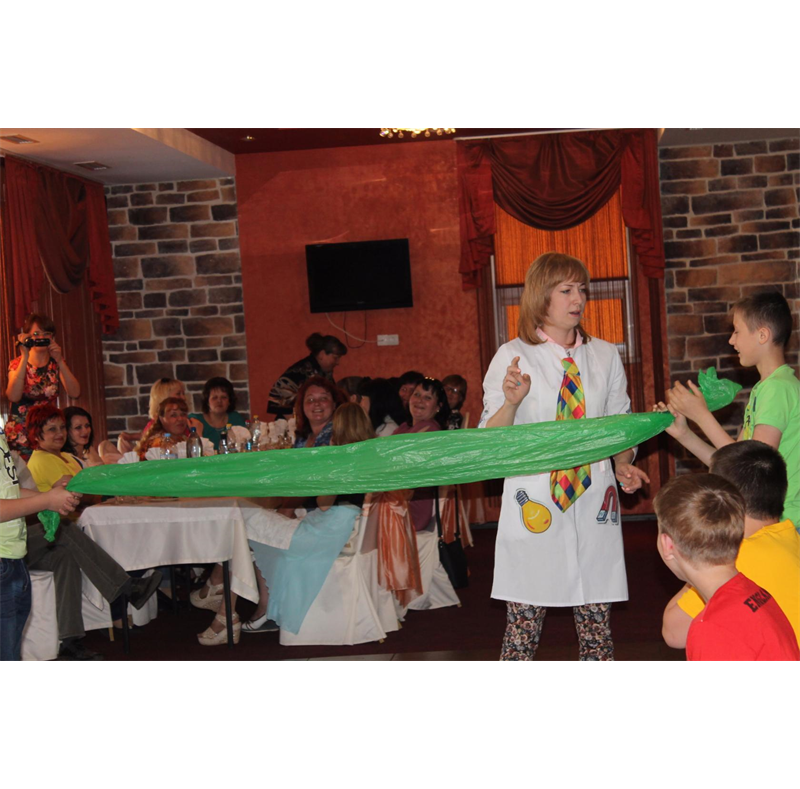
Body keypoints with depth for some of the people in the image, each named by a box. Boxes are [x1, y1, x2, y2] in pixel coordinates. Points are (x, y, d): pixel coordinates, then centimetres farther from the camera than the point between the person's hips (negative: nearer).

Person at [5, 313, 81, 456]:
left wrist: (59, 360, -18)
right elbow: (13, 396, -19)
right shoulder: (17, 363, 0)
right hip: (21, 432, -2)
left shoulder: (56, 363, 6)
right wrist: (25, 357, -21)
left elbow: (75, 393, -10)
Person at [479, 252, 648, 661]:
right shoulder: (512, 356, 1)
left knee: (596, 625, 5)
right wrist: (511, 402, -21)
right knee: (524, 625, 1)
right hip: (536, 503, -3)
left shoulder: (605, 355, 11)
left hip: (594, 502, 3)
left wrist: (623, 464, -3)